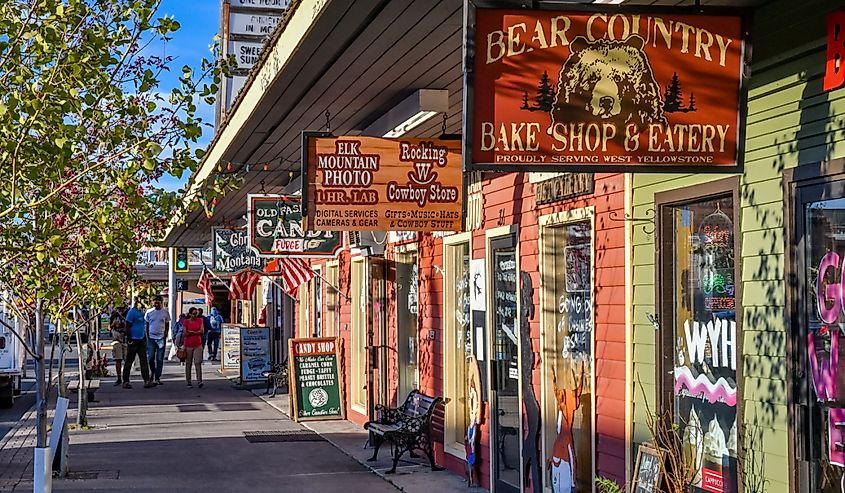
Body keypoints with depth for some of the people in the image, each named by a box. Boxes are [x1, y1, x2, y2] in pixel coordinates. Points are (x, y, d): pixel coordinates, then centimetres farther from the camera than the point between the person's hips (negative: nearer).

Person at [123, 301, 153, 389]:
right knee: (129, 361, 1)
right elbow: (127, 326, -14)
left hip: (141, 340, 8)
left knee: (144, 360, 1)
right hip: (133, 340, -8)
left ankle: (147, 381, -3)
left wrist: (145, 338, 20)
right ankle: (125, 381, 7)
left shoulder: (142, 312, 14)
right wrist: (129, 340, -18)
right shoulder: (132, 312, -11)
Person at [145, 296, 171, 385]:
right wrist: (147, 336, 1)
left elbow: (167, 325, 11)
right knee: (150, 358, -2)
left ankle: (157, 378, 3)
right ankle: (152, 371, 25)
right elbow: (147, 325, 10)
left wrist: (165, 335, -2)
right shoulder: (149, 312, 4)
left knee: (160, 359, -1)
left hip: (161, 338, 0)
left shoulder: (165, 312, 4)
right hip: (151, 338, 0)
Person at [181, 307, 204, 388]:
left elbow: (202, 331, -2)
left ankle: (200, 381, -16)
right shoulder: (186, 322, 1)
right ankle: (188, 382, 12)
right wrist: (197, 332, -6)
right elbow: (185, 333, -6)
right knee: (188, 363, 5)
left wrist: (191, 332, -8)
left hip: (198, 345, 1)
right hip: (188, 345, -1)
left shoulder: (199, 320, 7)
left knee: (198, 362, -9)